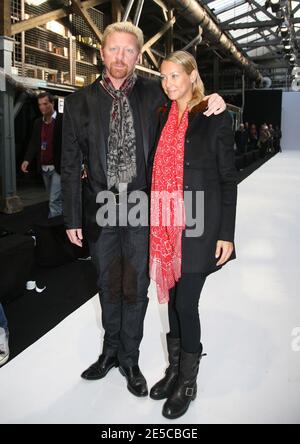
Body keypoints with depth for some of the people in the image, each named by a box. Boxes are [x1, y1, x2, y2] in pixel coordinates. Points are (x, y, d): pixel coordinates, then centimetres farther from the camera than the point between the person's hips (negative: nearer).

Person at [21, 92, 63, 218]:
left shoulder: (63, 120, -8)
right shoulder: (38, 122, 11)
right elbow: (33, 143, 8)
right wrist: (27, 159, -7)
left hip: (58, 167, -6)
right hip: (44, 168, 6)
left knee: (54, 200, -11)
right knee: (55, 199, 19)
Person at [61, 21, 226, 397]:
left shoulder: (152, 93, 0)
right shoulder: (79, 102, 0)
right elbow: (71, 165, 1)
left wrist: (211, 100, -10)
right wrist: (73, 218, -2)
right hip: (100, 209, 1)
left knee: (136, 288, 10)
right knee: (108, 286, 16)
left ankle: (129, 359, 30)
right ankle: (110, 350, 38)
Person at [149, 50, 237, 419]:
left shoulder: (216, 118, -3)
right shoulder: (163, 118, 11)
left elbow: (228, 179, -4)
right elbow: (159, 171, 13)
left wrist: (226, 234, -8)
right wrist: (156, 220, 10)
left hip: (199, 226, -5)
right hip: (167, 223, 5)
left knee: (186, 302, -2)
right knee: (173, 298, 13)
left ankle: (188, 382, 20)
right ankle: (175, 368, 32)